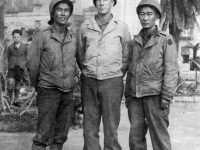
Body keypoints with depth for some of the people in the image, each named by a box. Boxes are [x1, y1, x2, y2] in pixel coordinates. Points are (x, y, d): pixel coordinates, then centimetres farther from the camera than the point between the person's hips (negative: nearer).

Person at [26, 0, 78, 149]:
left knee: (61, 135, 8)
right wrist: (38, 85, 7)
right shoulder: (42, 35, -7)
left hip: (68, 92, 5)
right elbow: (32, 64, -3)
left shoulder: (73, 39, 7)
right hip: (48, 91, -4)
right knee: (43, 134, -6)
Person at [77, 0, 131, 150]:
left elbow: (126, 56, 8)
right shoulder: (85, 26, 5)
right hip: (89, 81, 2)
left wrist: (118, 74, 5)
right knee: (89, 127, 6)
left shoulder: (122, 27, 2)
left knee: (111, 127, 1)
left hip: (112, 81, -2)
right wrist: (87, 72, 11)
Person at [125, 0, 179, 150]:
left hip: (155, 95, -5)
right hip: (135, 96, 5)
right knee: (135, 136, 6)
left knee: (159, 137, -2)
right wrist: (127, 94, 14)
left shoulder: (166, 39, -1)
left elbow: (171, 69, -7)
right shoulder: (135, 42, 14)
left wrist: (166, 96, -13)